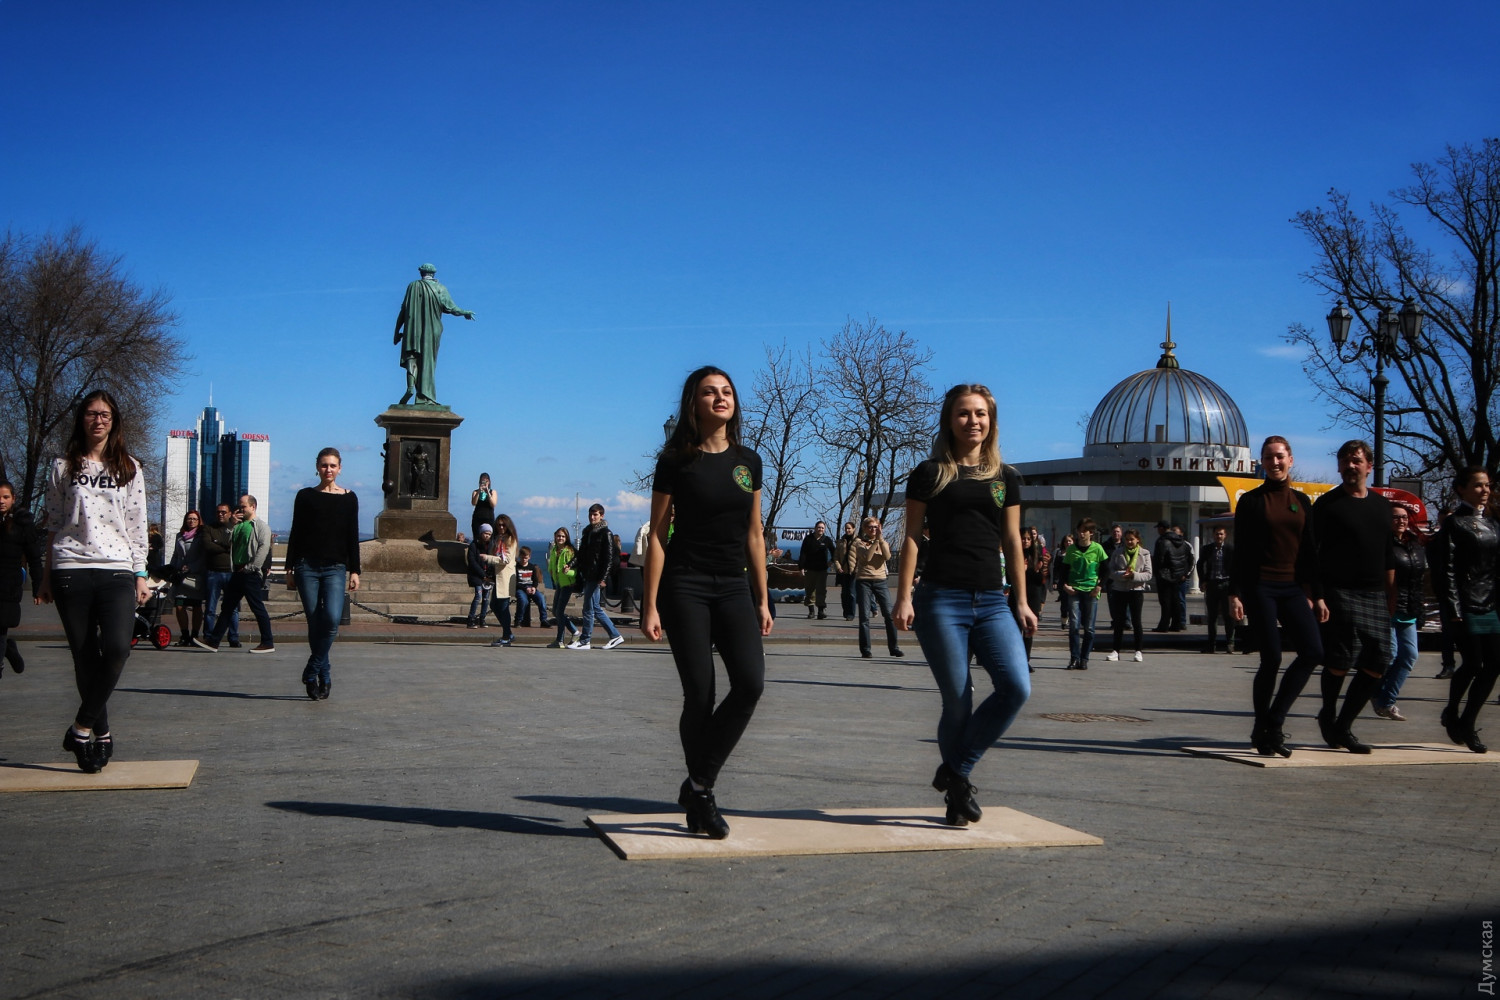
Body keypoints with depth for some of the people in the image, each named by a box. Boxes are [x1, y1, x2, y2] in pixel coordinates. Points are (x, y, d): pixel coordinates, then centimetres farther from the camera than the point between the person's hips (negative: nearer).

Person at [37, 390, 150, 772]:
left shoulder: (129, 469, 12)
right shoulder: (63, 467, 11)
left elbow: (138, 526, 10)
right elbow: (53, 525, 12)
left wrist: (141, 575, 5)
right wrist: (46, 579, 10)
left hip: (117, 571, 0)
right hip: (71, 570, 0)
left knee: (117, 648, -20)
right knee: (85, 657, 0)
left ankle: (83, 726, -7)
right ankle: (101, 735, 11)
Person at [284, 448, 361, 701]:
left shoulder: (349, 498, 9)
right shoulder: (305, 496, 8)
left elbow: (352, 537, 9)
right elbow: (295, 533, 9)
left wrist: (355, 571, 2)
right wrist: (290, 568, 4)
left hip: (335, 568, 0)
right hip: (307, 566, 0)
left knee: (332, 618, -19)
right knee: (315, 623, -1)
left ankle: (312, 671, -6)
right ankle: (324, 675, 11)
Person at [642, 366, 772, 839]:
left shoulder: (748, 461, 10)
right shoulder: (676, 463, -2)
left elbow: (753, 534, 14)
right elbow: (657, 535, -3)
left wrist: (762, 599, 11)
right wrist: (651, 605, -7)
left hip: (734, 588, 4)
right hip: (686, 587, -4)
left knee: (751, 683, -13)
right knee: (700, 695, -3)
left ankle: (698, 785, 2)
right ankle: (701, 797, 14)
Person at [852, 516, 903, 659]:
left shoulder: (883, 543, 15)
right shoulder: (860, 543, 6)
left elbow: (887, 557, -6)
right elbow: (867, 557, -13)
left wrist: (881, 539, -10)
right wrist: (875, 541, -11)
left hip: (880, 581, 2)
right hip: (864, 581, -2)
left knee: (889, 614, -4)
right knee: (864, 616, -4)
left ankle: (894, 647, 3)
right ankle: (865, 650, 1)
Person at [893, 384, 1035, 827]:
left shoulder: (1005, 477, 15)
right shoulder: (930, 474, 5)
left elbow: (1012, 542, 16)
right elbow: (912, 538, 3)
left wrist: (1021, 601, 11)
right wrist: (903, 598, -4)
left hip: (991, 601, 3)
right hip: (941, 599, -3)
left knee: (1017, 687, -14)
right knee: (958, 701, -4)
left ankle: (954, 772, 1)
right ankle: (956, 792, 15)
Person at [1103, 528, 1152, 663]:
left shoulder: (1144, 554, 1)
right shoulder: (1117, 552, 4)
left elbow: (1148, 574, -4)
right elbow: (1110, 571, -1)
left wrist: (1134, 575, -20)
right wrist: (1122, 574, -20)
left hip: (1136, 590, -1)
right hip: (1119, 590, 1)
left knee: (1136, 621, 3)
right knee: (1118, 621, 5)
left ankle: (1138, 651, 11)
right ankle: (1115, 650, 10)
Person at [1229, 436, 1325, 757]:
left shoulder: (1302, 501, 14)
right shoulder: (1251, 501, 1)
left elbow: (1309, 551, 15)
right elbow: (1240, 551, -1)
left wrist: (1317, 595, 11)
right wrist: (1234, 593, -8)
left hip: (1293, 588, 4)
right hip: (1260, 587, -4)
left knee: (1313, 651, -11)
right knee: (1271, 659, -6)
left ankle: (1272, 723, -1)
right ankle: (1263, 731, 9)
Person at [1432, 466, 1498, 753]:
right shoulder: (1455, 523, -6)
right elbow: (1447, 569, -11)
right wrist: (1454, 609, -16)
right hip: (1467, 606, -7)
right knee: (1473, 664, -6)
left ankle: (1466, 724, 14)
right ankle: (1452, 713, 17)